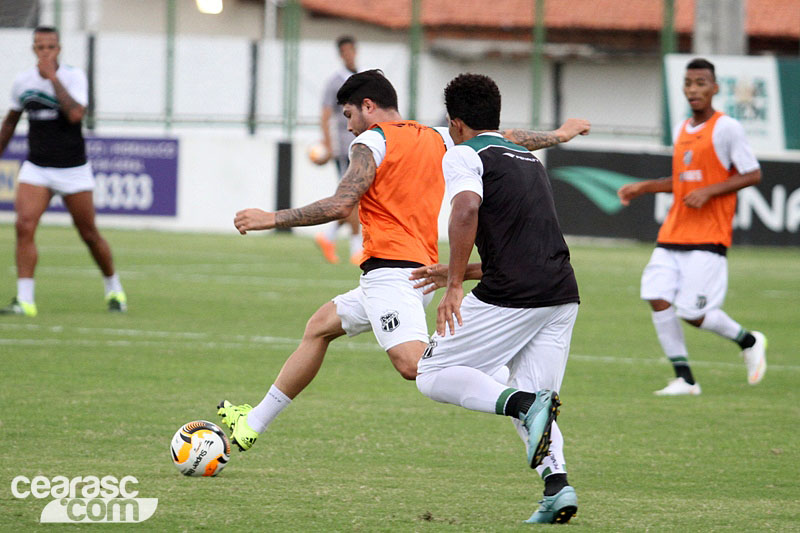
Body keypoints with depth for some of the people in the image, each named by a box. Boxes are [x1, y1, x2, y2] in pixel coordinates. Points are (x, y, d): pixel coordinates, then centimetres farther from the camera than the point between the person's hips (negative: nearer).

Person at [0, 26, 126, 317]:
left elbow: (75, 114, -27)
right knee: (24, 226, -18)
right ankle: (24, 301, -17)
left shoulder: (74, 76, -9)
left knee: (89, 235, 6)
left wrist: (53, 77, -24)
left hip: (73, 170, -2)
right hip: (36, 169, 2)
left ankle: (114, 291, 29)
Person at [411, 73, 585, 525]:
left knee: (434, 376, 5)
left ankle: (524, 404, -20)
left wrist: (454, 284, -16)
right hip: (563, 293, 7)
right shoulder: (531, 160, 27)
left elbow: (467, 206, -19)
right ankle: (557, 484, -8)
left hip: (510, 297, -7)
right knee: (530, 400, 16)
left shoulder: (464, 155, 3)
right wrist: (459, 273, 37)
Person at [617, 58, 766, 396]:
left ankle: (749, 342, 16)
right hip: (673, 234, 7)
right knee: (658, 299, -10)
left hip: (708, 237, -7)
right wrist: (643, 188, 18)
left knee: (692, 313, -12)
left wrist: (708, 192, -15)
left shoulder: (727, 128, -6)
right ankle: (684, 378, -3)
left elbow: (753, 175, -7)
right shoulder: (681, 131, 16)